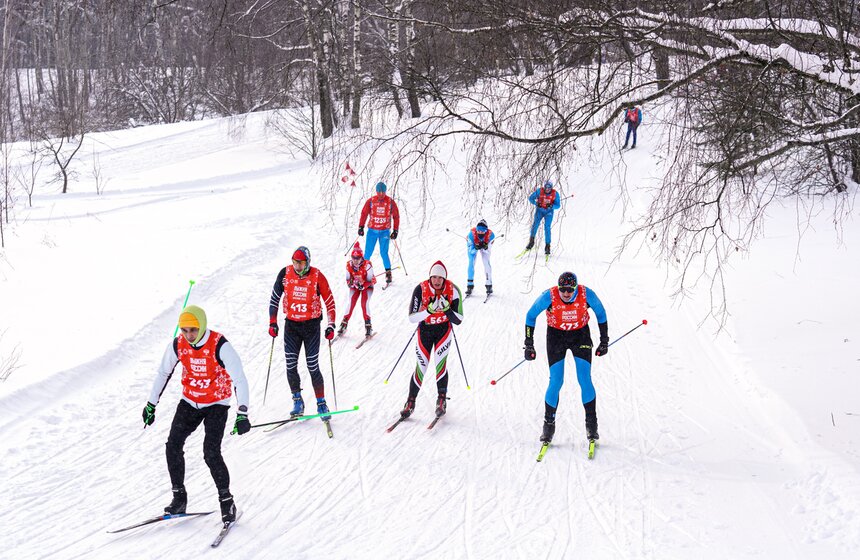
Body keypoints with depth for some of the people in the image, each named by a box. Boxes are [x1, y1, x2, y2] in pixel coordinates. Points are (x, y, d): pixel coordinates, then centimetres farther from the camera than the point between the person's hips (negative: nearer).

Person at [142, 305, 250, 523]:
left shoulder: (220, 346, -24)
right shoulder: (177, 345, -10)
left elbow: (239, 379, -24)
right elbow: (163, 373, 7)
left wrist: (242, 414, -31)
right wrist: (151, 405, 12)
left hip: (216, 404, -4)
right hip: (189, 402, 4)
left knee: (211, 453, -16)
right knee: (173, 446, -8)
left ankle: (226, 501, 1)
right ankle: (179, 497, 7)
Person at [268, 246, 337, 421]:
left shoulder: (317, 276, -12)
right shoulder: (285, 274, -6)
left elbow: (329, 301, -2)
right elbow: (274, 298, 5)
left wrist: (331, 326, -7)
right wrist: (272, 323, 2)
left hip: (311, 326, -2)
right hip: (291, 325, 3)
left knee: (313, 367, -3)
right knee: (290, 366, 0)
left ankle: (321, 403, 10)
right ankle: (297, 402, 15)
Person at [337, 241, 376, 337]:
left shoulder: (367, 265, -27)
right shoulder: (349, 265, -16)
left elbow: (370, 280, -21)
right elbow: (348, 279, -5)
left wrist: (363, 286, -37)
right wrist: (350, 283, -28)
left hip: (367, 286, -3)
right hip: (355, 286, 3)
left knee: (364, 304, -19)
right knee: (351, 303, -12)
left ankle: (368, 325, -9)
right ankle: (344, 323, -3)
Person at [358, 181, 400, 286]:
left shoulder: (390, 202, -2)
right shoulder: (371, 201, -3)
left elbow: (396, 216, 3)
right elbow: (364, 214, 3)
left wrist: (395, 231, 0)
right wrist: (361, 227, -4)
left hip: (385, 231, -1)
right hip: (372, 230, 1)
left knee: (384, 253, -7)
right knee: (368, 252, 0)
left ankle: (388, 273, 3)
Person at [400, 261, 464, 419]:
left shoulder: (453, 290, -17)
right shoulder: (421, 289, -20)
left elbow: (458, 320, -15)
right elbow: (412, 317, -20)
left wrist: (446, 309, -32)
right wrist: (428, 311, -35)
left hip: (443, 329, 0)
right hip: (425, 329, 0)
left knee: (440, 363, -16)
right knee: (421, 366, -5)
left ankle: (441, 401, -1)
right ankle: (411, 403, 9)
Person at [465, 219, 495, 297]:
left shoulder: (490, 235, -38)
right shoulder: (472, 234, -40)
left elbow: (487, 251, -27)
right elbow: (471, 251, -29)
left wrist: (485, 248, -48)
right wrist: (476, 248, -48)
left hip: (485, 244, 1)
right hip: (473, 245, -1)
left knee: (486, 263, -12)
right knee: (471, 263, -13)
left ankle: (489, 284, -1)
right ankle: (470, 285, -6)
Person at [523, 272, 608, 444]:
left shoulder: (587, 295, -23)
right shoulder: (549, 296, -26)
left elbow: (601, 313, -3)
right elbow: (531, 316, -9)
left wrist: (604, 341, 2)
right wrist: (529, 345, -9)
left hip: (580, 335, 1)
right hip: (556, 336, 0)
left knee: (585, 380, -8)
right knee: (556, 382, -7)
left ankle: (591, 424, 5)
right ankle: (549, 424, 8)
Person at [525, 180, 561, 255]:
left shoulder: (555, 194, -13)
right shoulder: (539, 191, -14)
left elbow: (558, 205, -10)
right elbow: (531, 198, -5)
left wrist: (551, 206, -30)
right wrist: (536, 203, -24)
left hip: (549, 212, 0)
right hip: (540, 210, 1)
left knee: (547, 227, -15)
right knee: (535, 223, -21)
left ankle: (547, 246, -8)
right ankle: (531, 241, -8)